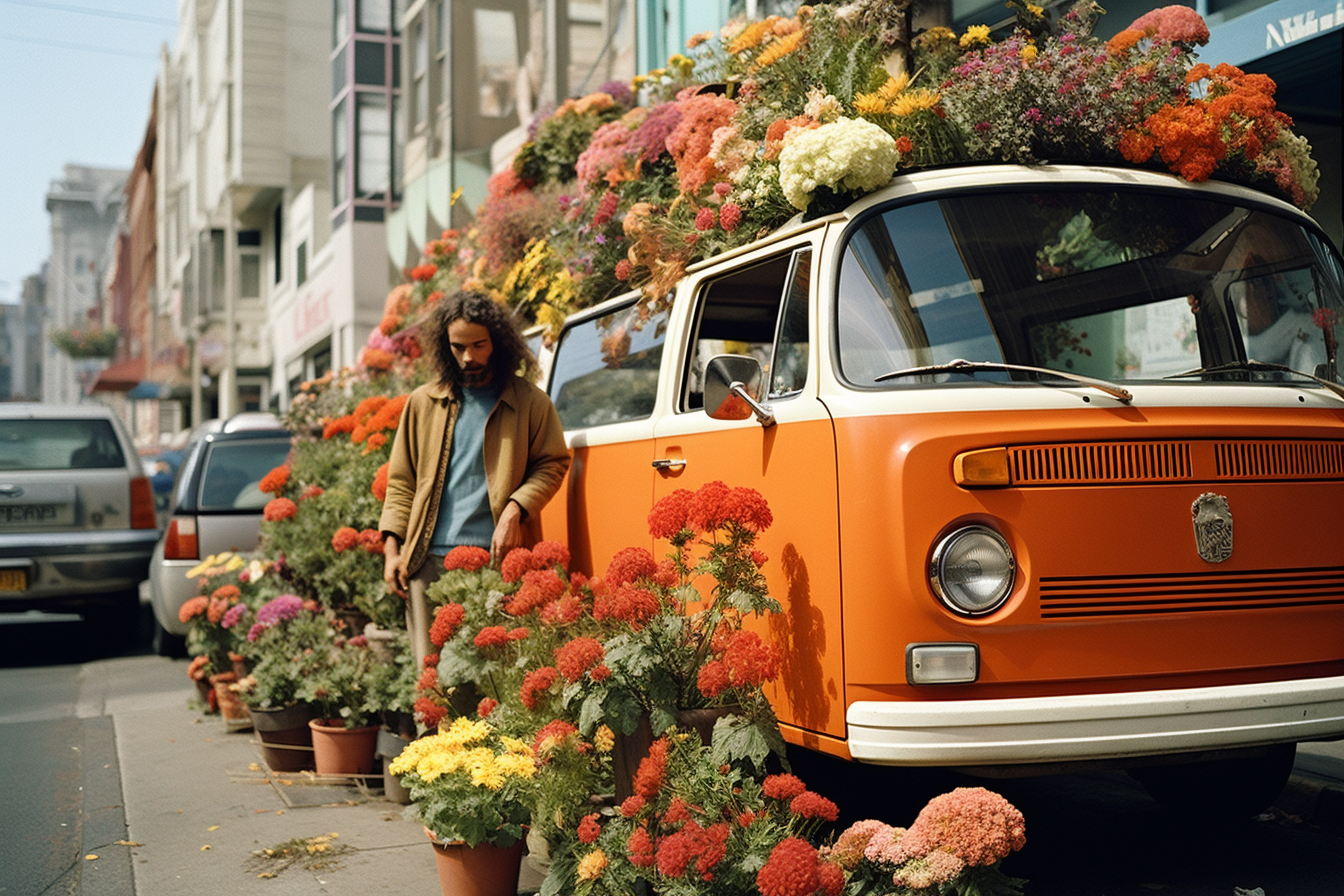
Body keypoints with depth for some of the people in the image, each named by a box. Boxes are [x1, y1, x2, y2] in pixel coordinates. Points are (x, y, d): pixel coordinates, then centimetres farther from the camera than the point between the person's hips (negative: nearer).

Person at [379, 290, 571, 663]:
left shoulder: (529, 402, 8)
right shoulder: (423, 402, 16)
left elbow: (552, 464, 8)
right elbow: (400, 482, 17)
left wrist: (516, 509, -10)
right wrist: (392, 548, 6)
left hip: (495, 557, -2)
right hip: (429, 558, 2)